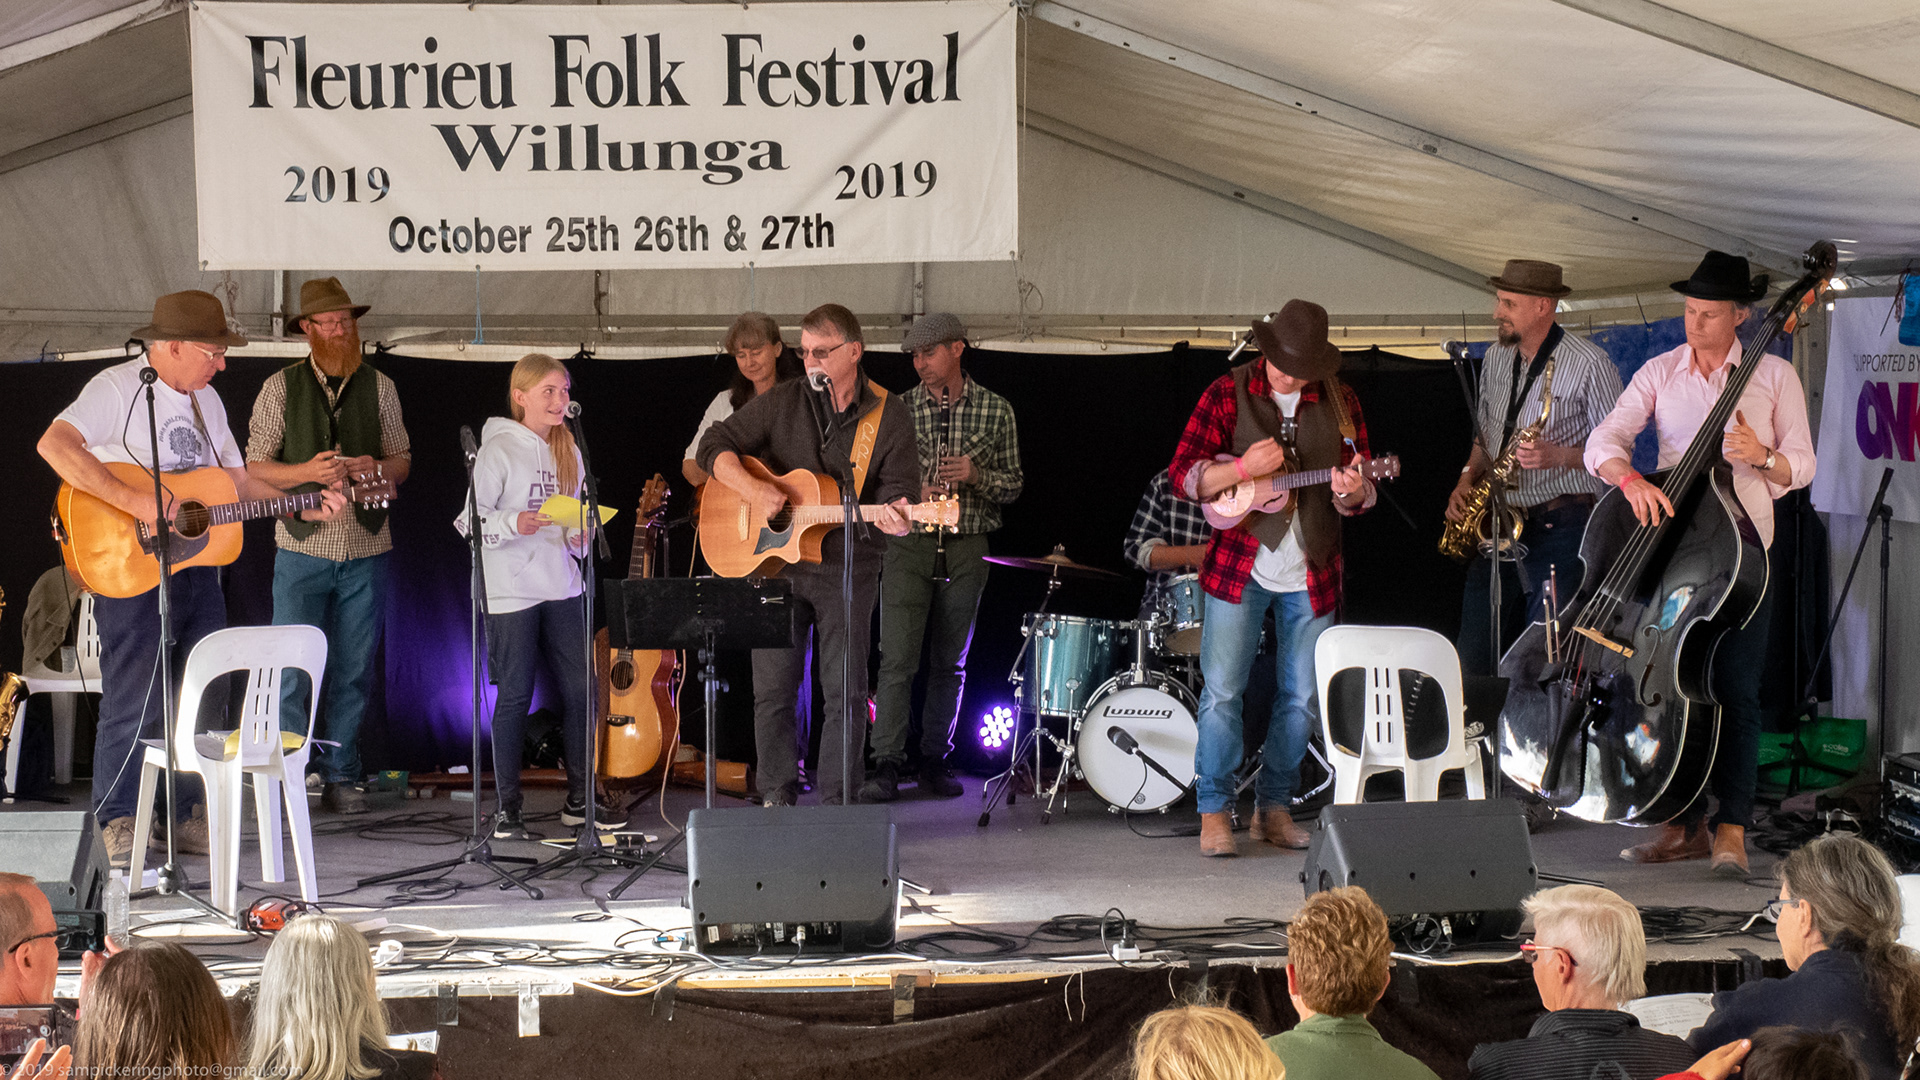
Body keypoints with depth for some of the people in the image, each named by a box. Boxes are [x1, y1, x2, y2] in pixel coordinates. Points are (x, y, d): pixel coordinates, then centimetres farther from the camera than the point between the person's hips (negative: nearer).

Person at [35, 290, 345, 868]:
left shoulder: (207, 401, 16)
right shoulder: (117, 388, -10)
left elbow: (237, 479, 23)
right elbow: (55, 445, -26)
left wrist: (303, 508, 10)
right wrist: (134, 501, -31)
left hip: (197, 565, 8)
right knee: (134, 702, -6)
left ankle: (186, 816, 19)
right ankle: (119, 822, 5)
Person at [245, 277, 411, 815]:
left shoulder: (379, 386, 9)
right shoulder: (281, 387, 2)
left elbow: (402, 460, 13)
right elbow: (255, 467, 0)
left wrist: (377, 467, -10)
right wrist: (308, 472, -17)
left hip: (366, 551, 2)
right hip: (302, 549, -2)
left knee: (354, 670, 5)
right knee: (294, 671, -6)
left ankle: (341, 777, 14)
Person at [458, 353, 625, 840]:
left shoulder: (567, 450, 13)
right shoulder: (499, 449, -8)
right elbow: (469, 521, -10)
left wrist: (580, 535, 2)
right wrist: (514, 525, -24)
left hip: (562, 587, 6)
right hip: (511, 590, -6)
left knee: (580, 688, 6)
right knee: (515, 696, -2)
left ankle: (580, 797, 18)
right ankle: (507, 805, 7)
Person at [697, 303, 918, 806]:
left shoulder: (889, 417, 0)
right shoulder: (782, 402, 2)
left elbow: (895, 492, -4)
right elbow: (714, 446, 0)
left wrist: (894, 517, -28)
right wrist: (752, 488, -16)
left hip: (848, 566, -1)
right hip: (776, 560, 1)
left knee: (845, 689, 0)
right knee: (772, 688, 2)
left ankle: (838, 800, 10)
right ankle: (778, 796, 13)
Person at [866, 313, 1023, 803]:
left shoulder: (995, 410, 5)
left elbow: (1013, 485, 8)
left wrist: (977, 475, -12)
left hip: (966, 548, 1)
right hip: (908, 545, -1)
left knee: (950, 662, 7)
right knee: (897, 658, -9)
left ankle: (934, 761, 17)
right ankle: (886, 765, -9)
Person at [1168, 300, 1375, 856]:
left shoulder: (1339, 401, 4)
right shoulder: (1227, 394, -4)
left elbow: (1358, 491, 5)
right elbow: (1182, 476, -8)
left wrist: (1351, 491, -19)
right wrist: (1243, 467, -23)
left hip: (1311, 574, 3)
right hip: (1238, 566, -3)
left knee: (1301, 696, 7)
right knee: (1222, 691, -5)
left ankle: (1273, 806, 21)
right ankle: (1214, 811, 6)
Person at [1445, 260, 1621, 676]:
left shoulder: (1589, 364, -8)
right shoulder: (1496, 358, 13)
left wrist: (1560, 456, -21)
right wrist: (1467, 481, 8)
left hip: (1559, 522, -6)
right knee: (1474, 661, 4)